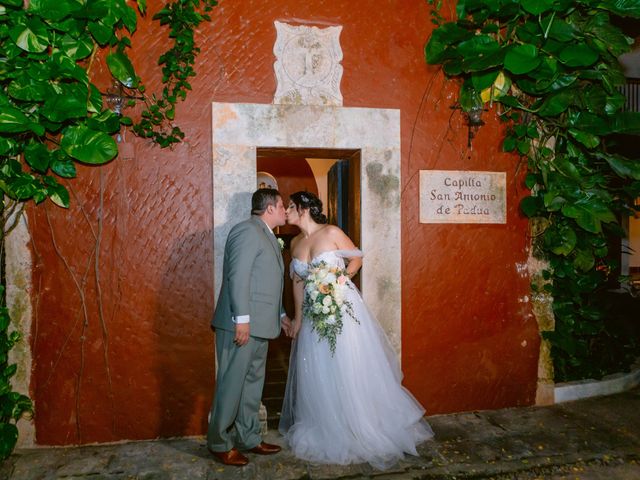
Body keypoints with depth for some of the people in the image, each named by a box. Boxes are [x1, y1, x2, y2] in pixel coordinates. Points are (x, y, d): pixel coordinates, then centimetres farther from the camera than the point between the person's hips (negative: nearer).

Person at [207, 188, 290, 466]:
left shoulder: (267, 235, 19)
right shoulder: (247, 230, -12)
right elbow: (237, 277, -19)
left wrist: (280, 314, 24)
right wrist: (242, 319, -23)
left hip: (259, 325, 10)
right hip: (242, 325, -10)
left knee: (253, 383, 16)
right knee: (232, 384, 1)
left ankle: (248, 438, 28)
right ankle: (219, 443, 16)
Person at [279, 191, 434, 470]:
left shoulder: (332, 233, -11)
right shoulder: (295, 243, 5)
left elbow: (357, 259, 0)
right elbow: (298, 283, 9)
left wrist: (342, 276, -15)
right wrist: (297, 318, 7)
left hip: (343, 308, -5)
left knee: (351, 370, 2)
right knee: (318, 374, 11)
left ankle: (365, 430, 20)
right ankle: (326, 430, 30)